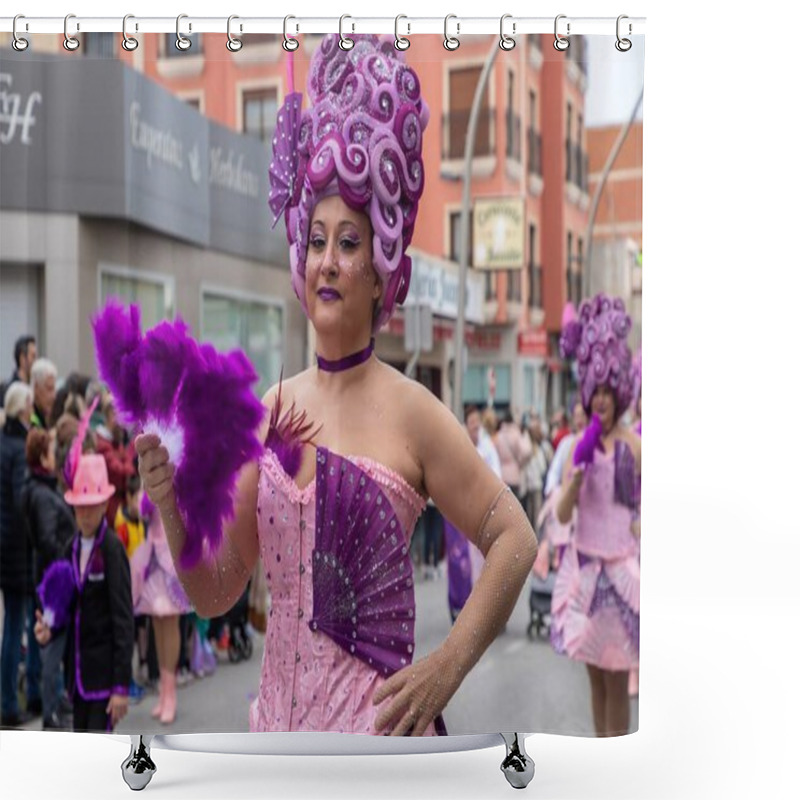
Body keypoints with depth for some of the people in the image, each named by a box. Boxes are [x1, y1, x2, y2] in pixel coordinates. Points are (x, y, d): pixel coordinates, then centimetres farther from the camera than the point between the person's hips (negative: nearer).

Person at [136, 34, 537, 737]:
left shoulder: (410, 411, -12)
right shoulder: (269, 410, 1)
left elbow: (515, 539, -8)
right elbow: (216, 593, 5)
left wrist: (445, 670, -10)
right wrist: (172, 505, -12)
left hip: (373, 719, -4)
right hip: (280, 712, 4)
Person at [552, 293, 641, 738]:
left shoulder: (633, 446, -6)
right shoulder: (579, 445, 6)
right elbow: (563, 514, 3)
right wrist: (575, 477, -13)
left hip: (620, 565, -4)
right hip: (583, 564, 4)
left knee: (616, 679, 1)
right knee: (595, 675, 12)